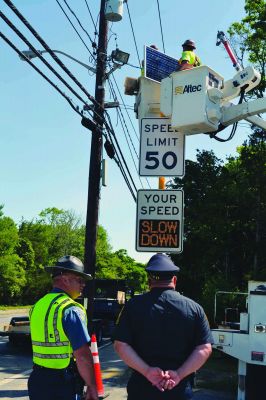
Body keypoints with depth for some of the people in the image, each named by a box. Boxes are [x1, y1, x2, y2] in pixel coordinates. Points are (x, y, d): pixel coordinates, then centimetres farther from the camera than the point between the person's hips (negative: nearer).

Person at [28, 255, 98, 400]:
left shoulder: (37, 306, 8)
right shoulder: (71, 309, -17)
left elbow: (43, 347, 12)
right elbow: (82, 356, -21)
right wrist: (92, 388, -12)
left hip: (37, 382, 7)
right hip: (62, 386, -7)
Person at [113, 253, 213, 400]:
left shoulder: (133, 305, -4)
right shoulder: (194, 308, -2)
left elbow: (120, 345, -10)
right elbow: (205, 349, -8)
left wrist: (147, 371, -14)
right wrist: (179, 375, -13)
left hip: (142, 388, 0)